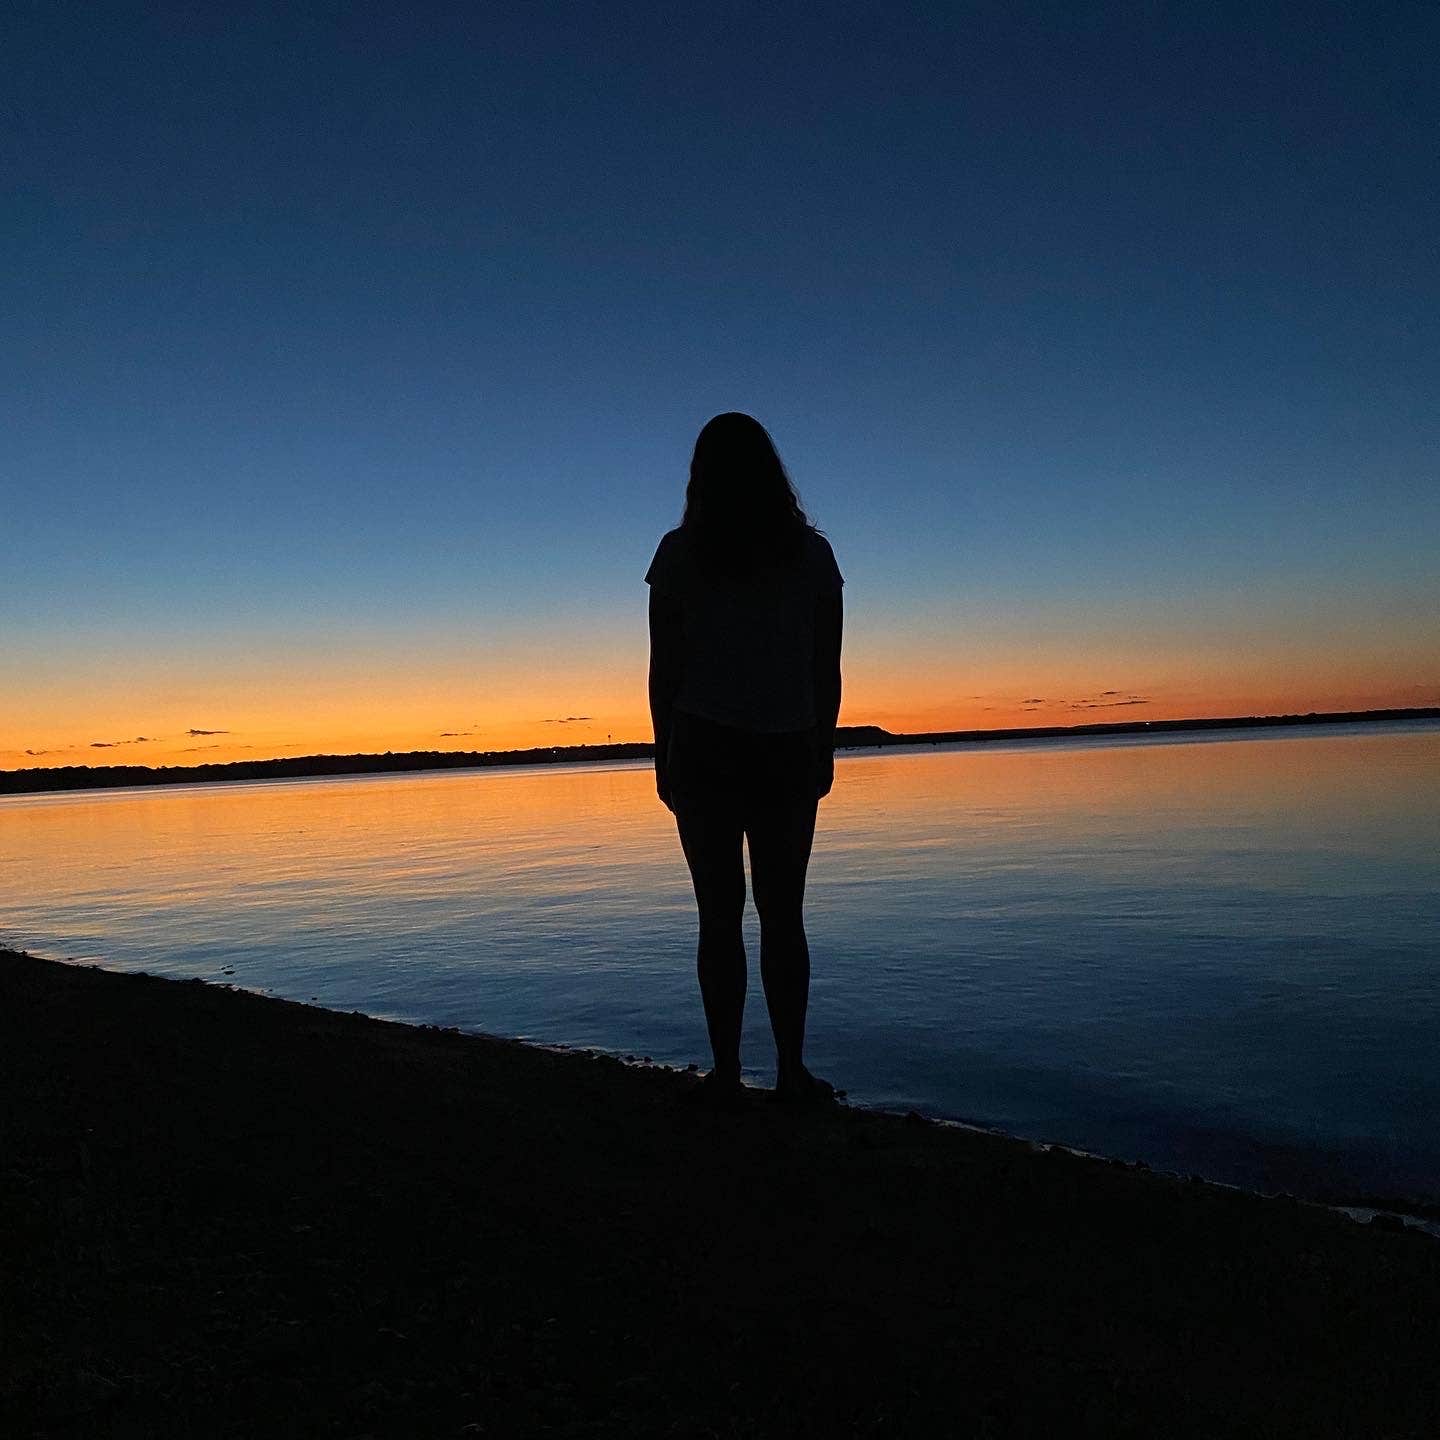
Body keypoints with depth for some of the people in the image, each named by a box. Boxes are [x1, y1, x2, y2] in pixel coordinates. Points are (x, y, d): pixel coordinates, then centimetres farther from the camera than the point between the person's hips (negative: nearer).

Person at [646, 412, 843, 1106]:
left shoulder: (680, 553, -2)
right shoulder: (812, 552, 3)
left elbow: (664, 669, -2)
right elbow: (827, 669, 4)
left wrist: (665, 755, 6)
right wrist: (823, 750, 13)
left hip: (704, 750, -1)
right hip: (788, 752, 2)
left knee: (719, 916, 3)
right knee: (783, 917, 9)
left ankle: (726, 1072, 7)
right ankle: (791, 1071, 11)